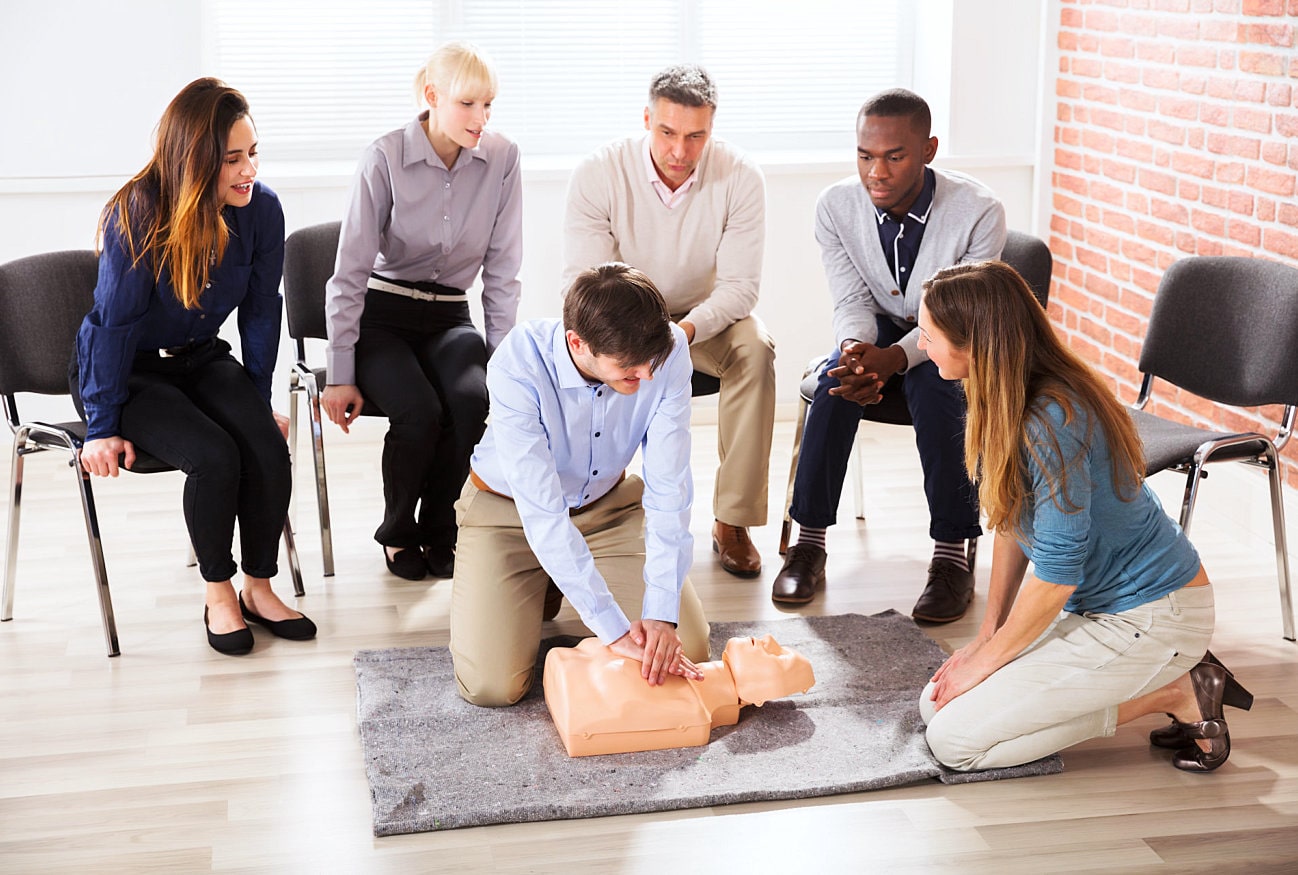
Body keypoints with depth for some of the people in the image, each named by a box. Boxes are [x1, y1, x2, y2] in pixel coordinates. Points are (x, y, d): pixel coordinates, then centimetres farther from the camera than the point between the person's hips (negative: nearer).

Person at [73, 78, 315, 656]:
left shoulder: (261, 209, -11)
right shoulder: (137, 216, -24)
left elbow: (260, 313, 0)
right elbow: (115, 323, -18)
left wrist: (259, 405, 6)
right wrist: (103, 426, -17)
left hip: (201, 359, 4)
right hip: (128, 370, -4)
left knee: (267, 447, -23)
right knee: (214, 456, -28)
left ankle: (258, 587, -3)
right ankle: (218, 594, -6)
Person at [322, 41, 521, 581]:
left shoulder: (502, 160, -5)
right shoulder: (385, 158, -13)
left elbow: (502, 271, 1)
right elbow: (350, 273, -11)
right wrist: (340, 375, -13)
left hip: (450, 317, 3)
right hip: (382, 315, -2)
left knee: (471, 399, -30)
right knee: (420, 411, -30)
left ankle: (438, 531, -7)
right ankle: (399, 531, -1)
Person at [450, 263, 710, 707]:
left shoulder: (667, 351, -27)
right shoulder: (518, 365, -35)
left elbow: (668, 489, -25)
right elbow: (542, 514, -36)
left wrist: (661, 614, -33)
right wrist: (614, 630, -38)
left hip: (608, 503, 3)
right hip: (509, 508, -3)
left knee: (687, 650, -7)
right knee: (490, 685, -16)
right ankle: (540, 591, 16)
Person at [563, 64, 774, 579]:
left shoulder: (740, 178, -17)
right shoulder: (598, 174, -18)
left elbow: (738, 285, -17)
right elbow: (583, 280, -18)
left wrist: (686, 330, -37)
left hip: (705, 318, 0)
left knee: (754, 348, -31)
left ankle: (733, 521, -22)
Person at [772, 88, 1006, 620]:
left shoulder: (978, 212, -23)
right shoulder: (836, 206, -14)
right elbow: (851, 301, -10)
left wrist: (894, 358, -42)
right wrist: (856, 350, -35)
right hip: (879, 333, 3)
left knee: (934, 383, -35)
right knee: (838, 378, -30)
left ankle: (952, 553, -28)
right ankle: (809, 541, -22)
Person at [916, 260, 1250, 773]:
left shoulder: (1049, 426, -28)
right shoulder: (1005, 404, 1)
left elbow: (1057, 573, -23)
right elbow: (1011, 522, 9)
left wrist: (986, 659, -11)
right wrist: (987, 634, 5)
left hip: (1151, 618, -10)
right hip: (1093, 605, 10)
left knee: (955, 740, -13)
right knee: (936, 703, 6)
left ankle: (1177, 696, -3)